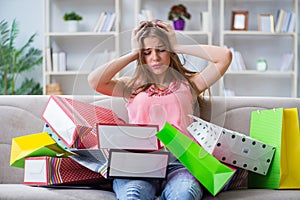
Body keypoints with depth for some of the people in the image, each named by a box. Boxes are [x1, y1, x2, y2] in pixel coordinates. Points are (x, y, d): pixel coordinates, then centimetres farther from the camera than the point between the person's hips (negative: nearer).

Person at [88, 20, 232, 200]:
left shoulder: (188, 84, 21)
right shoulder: (133, 87, 24)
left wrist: (178, 47, 16)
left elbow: (225, 55, 10)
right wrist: (133, 54, 15)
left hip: (179, 163, 0)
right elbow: (95, 81, 6)